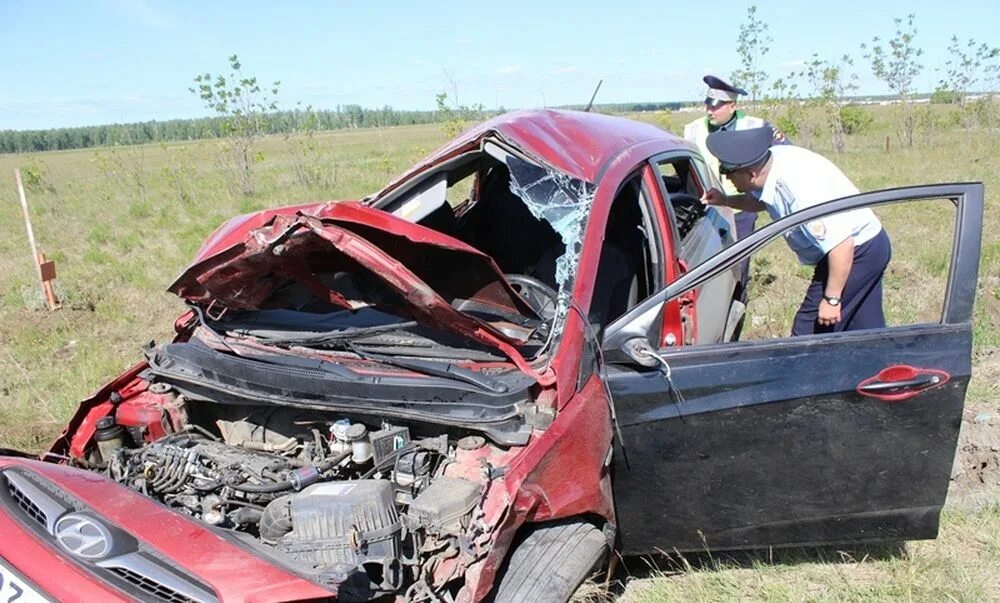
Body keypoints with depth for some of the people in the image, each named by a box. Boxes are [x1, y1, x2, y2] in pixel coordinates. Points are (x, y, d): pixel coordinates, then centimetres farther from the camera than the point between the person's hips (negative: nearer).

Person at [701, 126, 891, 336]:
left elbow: (841, 245, -33)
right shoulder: (774, 157, -7)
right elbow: (759, 200, 15)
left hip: (856, 252, -9)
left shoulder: (800, 191, -34)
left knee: (809, 334, -4)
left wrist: (832, 298, -25)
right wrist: (725, 200, -1)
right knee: (869, 335, 18)